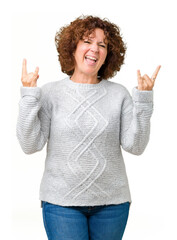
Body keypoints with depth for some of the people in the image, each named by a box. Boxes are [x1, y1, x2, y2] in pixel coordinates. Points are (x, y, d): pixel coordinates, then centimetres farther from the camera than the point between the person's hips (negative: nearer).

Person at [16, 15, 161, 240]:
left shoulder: (119, 94, 3)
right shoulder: (50, 92, 1)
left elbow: (134, 146, -5)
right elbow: (30, 145, -6)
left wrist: (143, 99, -11)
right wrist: (28, 95, -11)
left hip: (112, 203, 2)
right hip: (62, 202, -1)